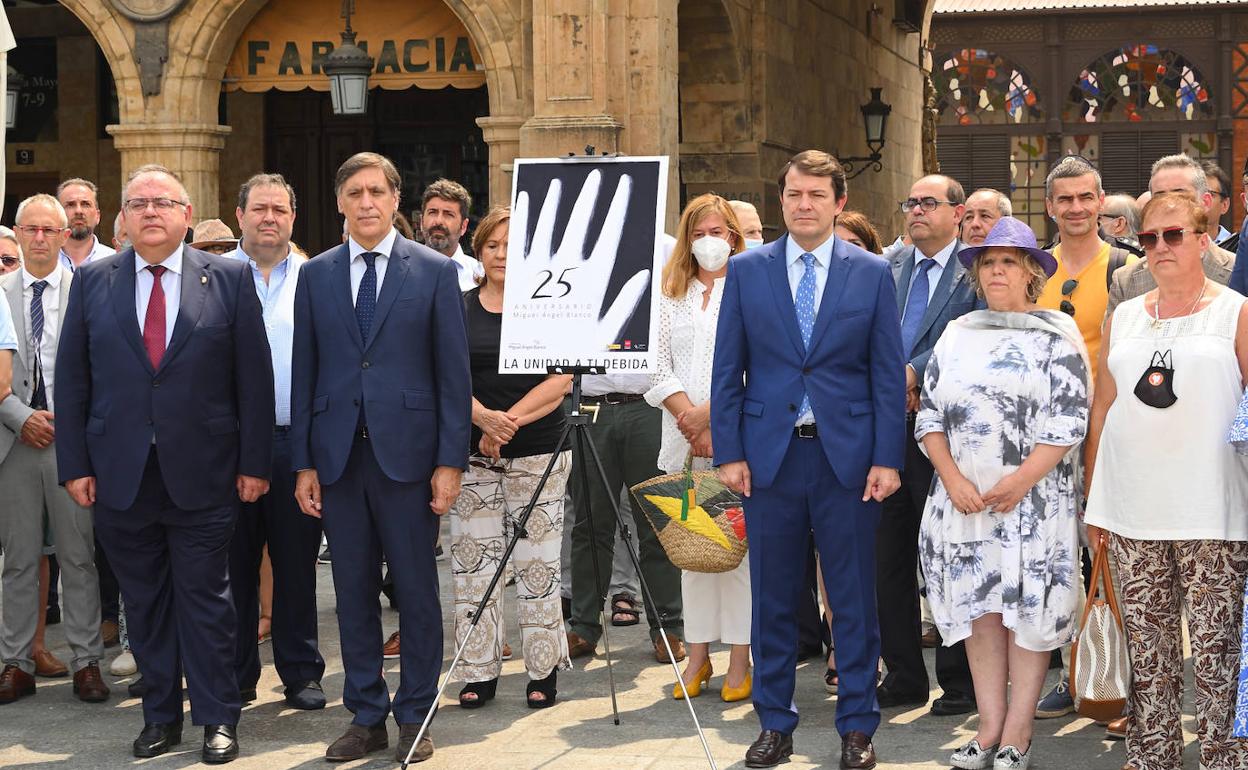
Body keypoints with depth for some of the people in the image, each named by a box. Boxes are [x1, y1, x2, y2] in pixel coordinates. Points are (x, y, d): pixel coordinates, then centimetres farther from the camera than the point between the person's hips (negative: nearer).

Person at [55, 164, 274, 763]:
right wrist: (75, 464, 0)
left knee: (206, 600, 3)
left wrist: (253, 462, -3)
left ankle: (217, 718, 14)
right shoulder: (92, 282, 6)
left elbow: (253, 376, 0)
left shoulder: (229, 280, 1)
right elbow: (72, 380, 5)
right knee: (144, 602, 10)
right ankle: (160, 715, 22)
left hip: (202, 477, -2)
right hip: (121, 477, 2)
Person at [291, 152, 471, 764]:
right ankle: (366, 717, 18)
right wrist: (303, 463, 4)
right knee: (353, 591, 8)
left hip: (408, 453, -3)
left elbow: (453, 373, -1)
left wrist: (451, 461, -6)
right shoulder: (316, 275, 9)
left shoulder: (435, 271, 1)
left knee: (416, 590, 3)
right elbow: (304, 373, 9)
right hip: (338, 455, 3)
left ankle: (414, 716, 15)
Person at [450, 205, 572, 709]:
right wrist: (484, 418, -17)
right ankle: (480, 672, 10)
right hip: (472, 455, 2)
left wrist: (511, 419, -15)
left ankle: (543, 669, 9)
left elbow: (560, 381, -3)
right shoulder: (458, 309, 9)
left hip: (538, 453, -2)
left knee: (537, 564, -1)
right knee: (473, 563, 2)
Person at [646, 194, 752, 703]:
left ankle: (740, 661, -1)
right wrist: (688, 415, -7)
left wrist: (711, 413, -13)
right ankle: (697, 656, 11)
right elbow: (660, 367, 8)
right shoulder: (672, 295, 15)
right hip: (683, 438, 4)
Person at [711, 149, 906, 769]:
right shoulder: (747, 270, 5)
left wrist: (887, 458, -4)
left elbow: (888, 374, 2)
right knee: (772, 596, 8)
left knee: (854, 598, 5)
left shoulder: (872, 273, 3)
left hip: (848, 456, -1)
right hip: (769, 455, 1)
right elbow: (727, 369, 5)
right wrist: (729, 452, -2)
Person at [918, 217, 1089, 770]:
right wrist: (953, 480, -6)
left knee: (1028, 612, -2)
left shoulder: (1057, 336, 1)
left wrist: (1019, 483, -15)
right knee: (978, 611, 4)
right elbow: (929, 414, 9)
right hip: (964, 498, 4)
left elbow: (1068, 421, -7)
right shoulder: (958, 335, 13)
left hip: (1034, 500, -4)